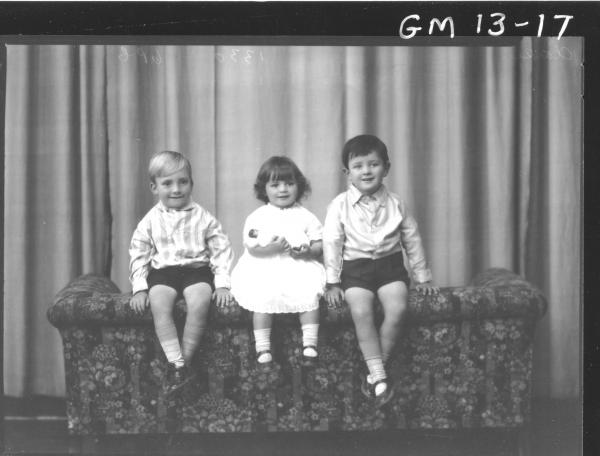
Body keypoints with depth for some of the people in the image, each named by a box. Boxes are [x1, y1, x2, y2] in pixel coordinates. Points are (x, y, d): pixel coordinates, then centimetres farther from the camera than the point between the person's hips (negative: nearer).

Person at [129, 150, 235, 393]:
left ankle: (185, 360, -18)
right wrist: (139, 288, -3)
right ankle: (177, 364, -27)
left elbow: (222, 251, 5)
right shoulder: (150, 221, 8)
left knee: (200, 303, -32)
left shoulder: (203, 218, 6)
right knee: (159, 304, -30)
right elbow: (138, 255, 9)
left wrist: (222, 283, -5)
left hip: (197, 269, -1)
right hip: (162, 272, 1)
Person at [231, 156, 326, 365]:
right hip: (264, 270, -1)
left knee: (311, 294, -25)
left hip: (300, 269, 1)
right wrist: (272, 248, -19)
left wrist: (308, 252, -15)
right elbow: (252, 249, -2)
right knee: (263, 298, -26)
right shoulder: (257, 218, 6)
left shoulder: (306, 216, 10)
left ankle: (310, 344, -17)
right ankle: (262, 348, -17)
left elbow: (319, 246, 7)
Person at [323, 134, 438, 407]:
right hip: (355, 267, -1)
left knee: (397, 308, -24)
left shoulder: (395, 204, 6)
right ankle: (379, 377, -21)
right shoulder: (339, 206, 0)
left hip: (390, 264, 2)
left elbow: (412, 240, 14)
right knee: (361, 311, -27)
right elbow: (331, 244, 1)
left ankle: (374, 372, -10)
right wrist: (332, 283, -3)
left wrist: (422, 277, 15)